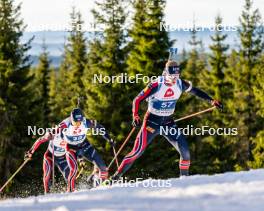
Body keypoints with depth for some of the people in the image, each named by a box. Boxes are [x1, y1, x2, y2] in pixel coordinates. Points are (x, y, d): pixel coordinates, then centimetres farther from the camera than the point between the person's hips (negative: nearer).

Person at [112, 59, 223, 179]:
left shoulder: (180, 84, -8)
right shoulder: (156, 85, -22)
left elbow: (195, 91, 12)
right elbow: (137, 100, -20)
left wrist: (211, 101, 8)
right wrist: (135, 117, -34)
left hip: (168, 123, 4)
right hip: (152, 123, -4)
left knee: (185, 151, -9)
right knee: (137, 152, -11)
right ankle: (116, 177, -2)